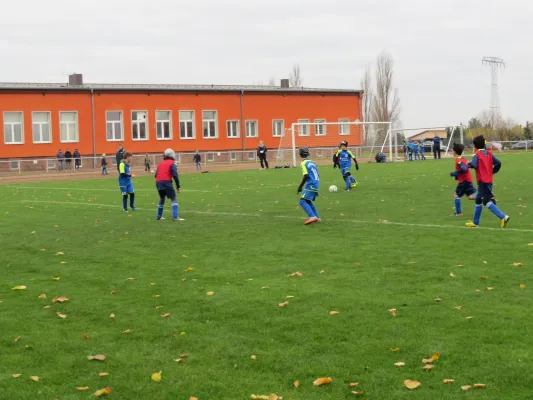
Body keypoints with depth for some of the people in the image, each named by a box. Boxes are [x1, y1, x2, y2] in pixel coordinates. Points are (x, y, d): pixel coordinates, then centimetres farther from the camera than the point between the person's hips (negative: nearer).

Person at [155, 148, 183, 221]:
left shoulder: (160, 164, 22)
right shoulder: (172, 163, 4)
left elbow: (156, 175, 16)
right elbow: (175, 175, -6)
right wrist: (178, 187, -4)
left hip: (158, 183, 6)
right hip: (166, 183, -6)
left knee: (162, 199, 25)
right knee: (174, 199, -3)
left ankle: (159, 216, 29)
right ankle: (175, 217, -15)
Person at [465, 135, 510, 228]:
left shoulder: (477, 154, -10)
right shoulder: (489, 153, 9)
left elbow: (473, 165, -25)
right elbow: (498, 163, 4)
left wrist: (469, 164, -4)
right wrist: (492, 172, 15)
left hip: (482, 181, -8)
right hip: (489, 180, 8)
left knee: (487, 201, -10)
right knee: (478, 200, 17)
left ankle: (503, 217, -22)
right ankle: (475, 222, 23)